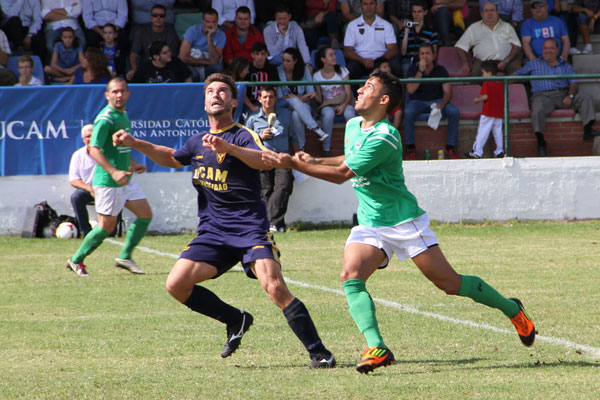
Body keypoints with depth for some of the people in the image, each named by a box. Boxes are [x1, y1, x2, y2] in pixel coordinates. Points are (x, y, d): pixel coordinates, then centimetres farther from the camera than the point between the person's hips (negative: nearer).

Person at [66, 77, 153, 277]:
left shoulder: (124, 115, 12)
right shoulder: (105, 119, -17)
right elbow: (94, 149, -24)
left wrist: (132, 164, 15)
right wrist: (113, 172, -31)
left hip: (124, 179, 9)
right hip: (107, 182, -9)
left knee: (146, 214, 5)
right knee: (107, 226, -5)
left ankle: (124, 257, 14)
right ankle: (76, 260, 11)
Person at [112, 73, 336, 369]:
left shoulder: (243, 136, -6)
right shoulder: (198, 142, 16)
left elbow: (265, 161, -28)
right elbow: (172, 158, 38)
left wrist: (228, 148, -44)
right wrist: (134, 143, 28)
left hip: (249, 228, -7)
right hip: (212, 232, 7)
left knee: (275, 288, -24)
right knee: (176, 285, -7)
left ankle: (319, 353, -17)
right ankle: (236, 321, 12)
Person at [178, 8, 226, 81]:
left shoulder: (221, 35, -5)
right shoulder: (193, 31, -9)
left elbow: (214, 61, -15)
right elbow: (183, 57, -15)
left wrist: (210, 38, -23)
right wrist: (207, 62, -11)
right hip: (192, 67, -2)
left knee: (218, 68, -32)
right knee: (194, 74, -37)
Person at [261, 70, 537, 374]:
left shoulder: (384, 138, -22)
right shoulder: (352, 126, 6)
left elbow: (342, 174, -22)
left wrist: (294, 165, -21)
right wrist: (314, 161, 10)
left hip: (404, 222, -7)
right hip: (369, 225, 7)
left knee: (449, 283, -2)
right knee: (350, 276, -21)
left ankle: (512, 309, 21)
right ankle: (376, 348, -28)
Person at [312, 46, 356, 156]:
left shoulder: (342, 71, 1)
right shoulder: (317, 76, 1)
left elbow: (348, 93, -5)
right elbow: (320, 99, 4)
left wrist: (344, 105, -24)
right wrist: (314, 95, -19)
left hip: (344, 102, 0)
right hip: (327, 104, 0)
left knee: (349, 113, -35)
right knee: (328, 113, -37)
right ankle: (326, 148, -31)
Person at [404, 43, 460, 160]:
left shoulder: (441, 70, -1)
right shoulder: (414, 69, -4)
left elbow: (448, 92, -6)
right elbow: (410, 90, -19)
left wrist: (442, 104, -27)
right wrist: (420, 71, -25)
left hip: (437, 101, 1)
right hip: (417, 101, -1)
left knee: (454, 112, -26)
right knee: (408, 113, -35)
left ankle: (451, 146, -12)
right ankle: (410, 147, -21)